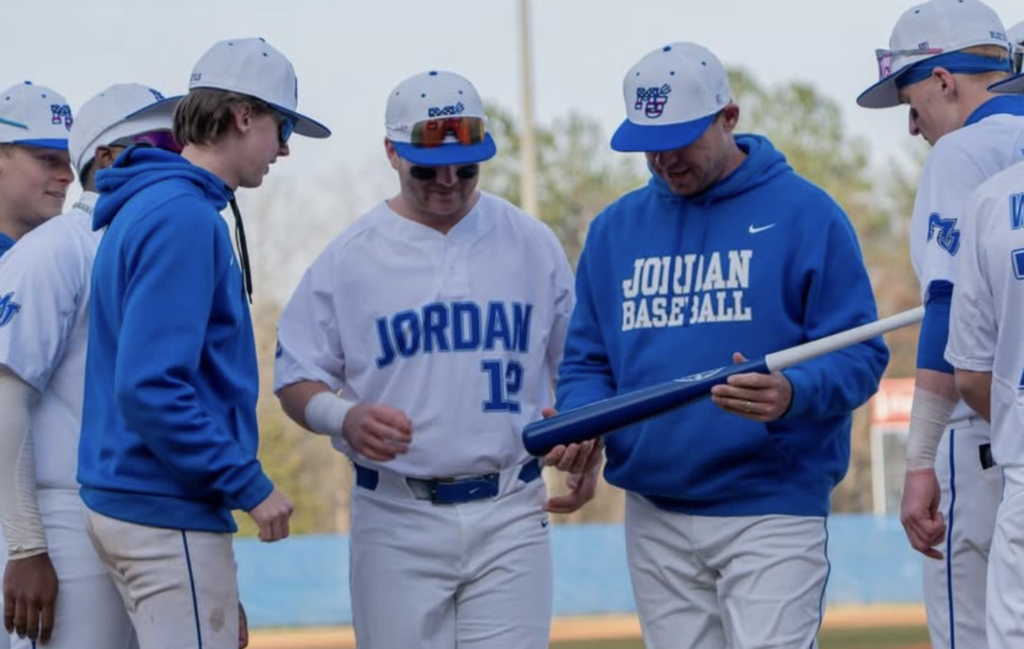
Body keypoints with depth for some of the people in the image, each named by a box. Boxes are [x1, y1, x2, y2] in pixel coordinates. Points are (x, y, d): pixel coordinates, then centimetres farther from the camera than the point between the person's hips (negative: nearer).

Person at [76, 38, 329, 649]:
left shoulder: (147, 208, 15)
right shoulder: (184, 217, -15)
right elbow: (149, 388, -23)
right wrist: (249, 484, -18)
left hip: (128, 500, 10)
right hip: (171, 513, -10)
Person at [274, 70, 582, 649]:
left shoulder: (533, 244, 6)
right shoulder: (349, 258, 0)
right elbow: (294, 378, 4)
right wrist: (347, 419, -18)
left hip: (509, 513, 1)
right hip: (397, 519, -1)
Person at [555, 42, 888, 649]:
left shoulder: (804, 213, -3)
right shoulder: (615, 228, 12)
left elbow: (860, 355, -6)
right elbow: (587, 360, 16)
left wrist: (793, 394, -26)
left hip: (773, 511, -5)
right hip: (655, 518, 5)